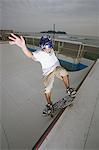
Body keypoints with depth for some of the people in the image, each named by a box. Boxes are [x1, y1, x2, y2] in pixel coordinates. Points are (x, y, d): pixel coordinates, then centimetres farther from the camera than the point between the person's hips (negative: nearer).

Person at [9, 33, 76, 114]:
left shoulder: (51, 49, -12)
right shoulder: (39, 53, -26)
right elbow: (31, 55, -49)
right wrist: (23, 46, -66)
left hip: (56, 67, 3)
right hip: (48, 72, -2)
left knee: (64, 73, -32)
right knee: (47, 90, 1)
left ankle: (68, 89, -6)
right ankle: (49, 104, 27)